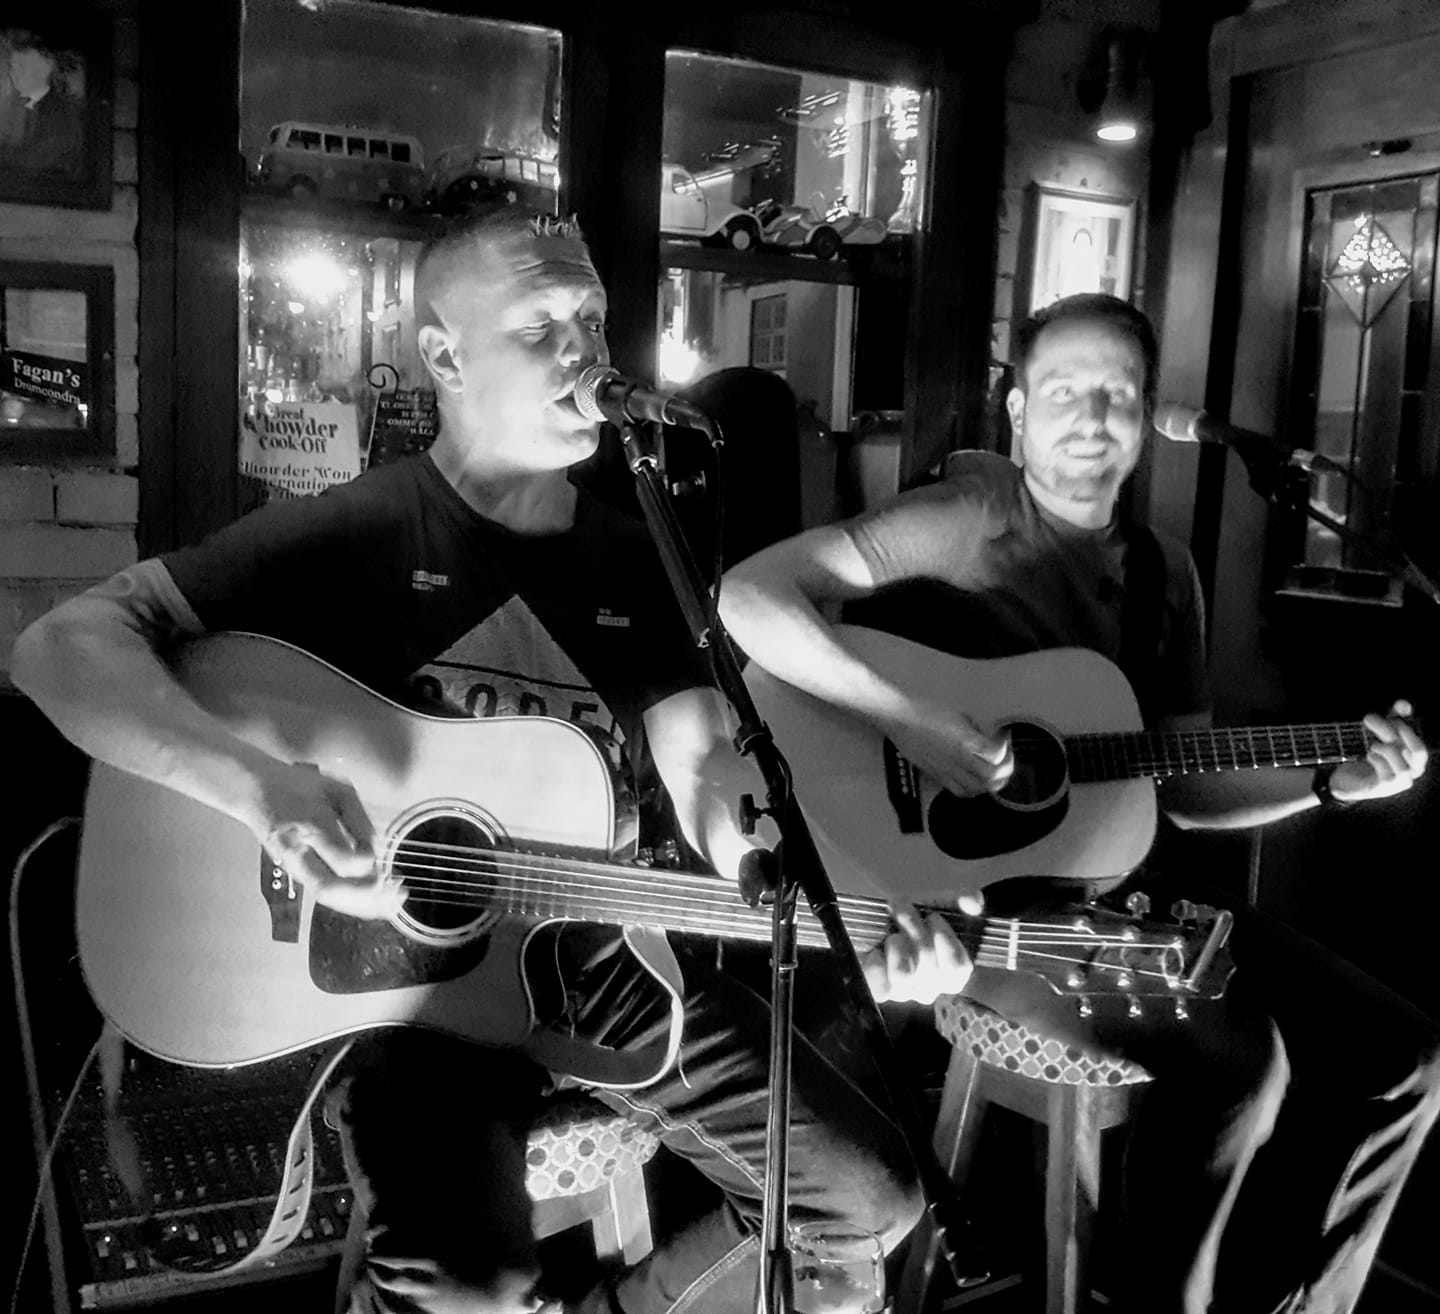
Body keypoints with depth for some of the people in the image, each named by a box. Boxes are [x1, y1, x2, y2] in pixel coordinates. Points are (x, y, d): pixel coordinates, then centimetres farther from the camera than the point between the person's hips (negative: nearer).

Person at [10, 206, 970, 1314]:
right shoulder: (353, 532, -8)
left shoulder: (635, 562, 7)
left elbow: (703, 772, -1)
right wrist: (265, 786, -30)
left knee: (876, 1196, -1)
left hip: (601, 956, 5)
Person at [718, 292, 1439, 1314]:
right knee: (1237, 1060, -27)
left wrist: (1334, 780, -1)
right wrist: (905, 714, -28)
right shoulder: (970, 519, -9)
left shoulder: (1163, 572, 12)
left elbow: (1186, 784, 13)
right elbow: (747, 596, -20)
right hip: (976, 889, -7)